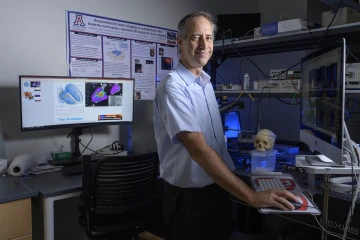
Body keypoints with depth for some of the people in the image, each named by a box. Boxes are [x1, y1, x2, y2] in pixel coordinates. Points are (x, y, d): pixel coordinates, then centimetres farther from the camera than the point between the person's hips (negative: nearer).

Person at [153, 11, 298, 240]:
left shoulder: (206, 82, 6)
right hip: (190, 196, -7)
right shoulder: (173, 87, -21)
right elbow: (199, 150, -29)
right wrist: (252, 196, -30)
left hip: (219, 189, 8)